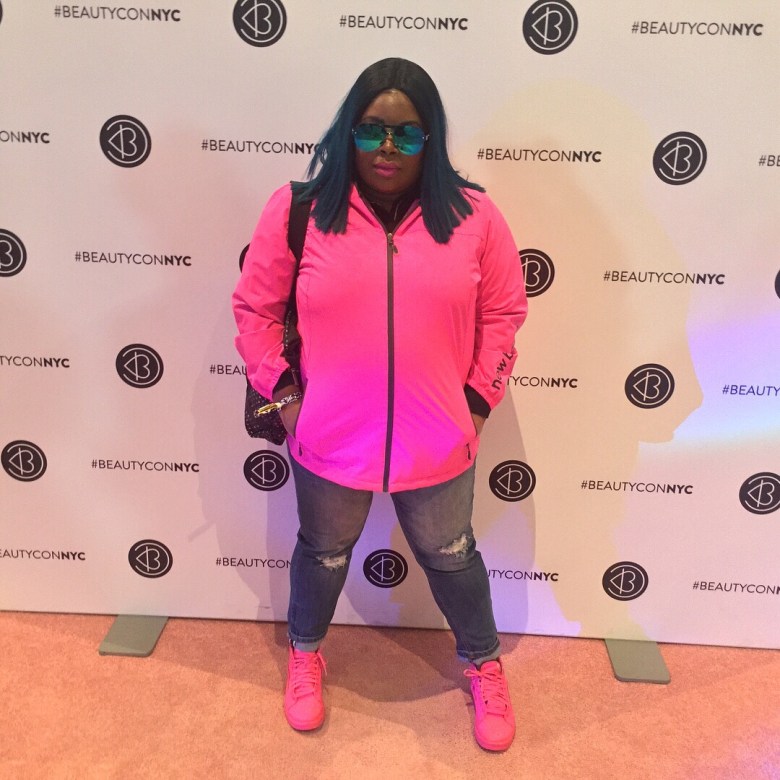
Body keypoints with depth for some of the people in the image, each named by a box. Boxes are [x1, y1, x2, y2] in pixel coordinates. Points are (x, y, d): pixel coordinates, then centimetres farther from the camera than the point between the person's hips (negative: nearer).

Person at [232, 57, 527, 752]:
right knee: (324, 552, 24)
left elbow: (502, 313, 3)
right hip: (329, 438, 0)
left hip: (438, 443, 1)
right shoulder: (298, 209, -9)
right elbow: (256, 308, 1)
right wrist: (281, 390, -4)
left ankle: (484, 664, 49)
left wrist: (479, 398, -1)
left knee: (450, 556, 21)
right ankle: (305, 652, 54)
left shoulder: (473, 216, -7)